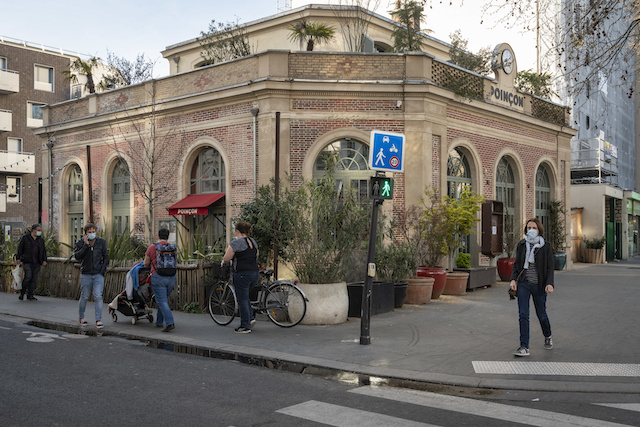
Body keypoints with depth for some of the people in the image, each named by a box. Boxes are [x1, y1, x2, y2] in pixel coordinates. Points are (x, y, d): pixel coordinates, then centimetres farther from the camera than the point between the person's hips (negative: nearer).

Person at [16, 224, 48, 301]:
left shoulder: (41, 240, 12)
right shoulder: (25, 238, 1)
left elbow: (43, 251, 15)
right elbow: (20, 248, 3)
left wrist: (44, 260, 5)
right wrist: (18, 258, -1)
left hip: (36, 263, 4)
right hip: (27, 262, -4)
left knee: (34, 279, 1)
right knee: (28, 276, -16)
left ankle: (30, 295, 7)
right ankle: (22, 293, 3)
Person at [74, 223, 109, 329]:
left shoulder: (101, 242, 3)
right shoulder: (80, 243, -1)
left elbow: (106, 257, 8)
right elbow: (77, 256, -15)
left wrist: (103, 270, -1)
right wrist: (86, 245, -20)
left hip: (98, 274, 0)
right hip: (85, 274, 0)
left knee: (98, 297, -7)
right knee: (84, 297, 8)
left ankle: (98, 320, -3)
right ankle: (81, 317, 29)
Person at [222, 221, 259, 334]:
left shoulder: (236, 242, -10)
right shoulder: (253, 241, 14)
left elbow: (226, 258, -11)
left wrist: (223, 262, 9)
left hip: (242, 274, -8)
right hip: (255, 272, 8)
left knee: (242, 299, 0)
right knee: (244, 296, 25)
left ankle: (245, 327, 4)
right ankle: (250, 318, 16)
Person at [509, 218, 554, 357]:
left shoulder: (546, 246, -3)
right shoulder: (521, 244, 4)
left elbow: (550, 267, -5)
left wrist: (550, 283, -19)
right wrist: (513, 279, -3)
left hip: (539, 285, -1)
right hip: (523, 284, 2)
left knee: (541, 314, 11)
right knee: (523, 315, -8)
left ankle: (547, 336, 42)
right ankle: (524, 348, -6)